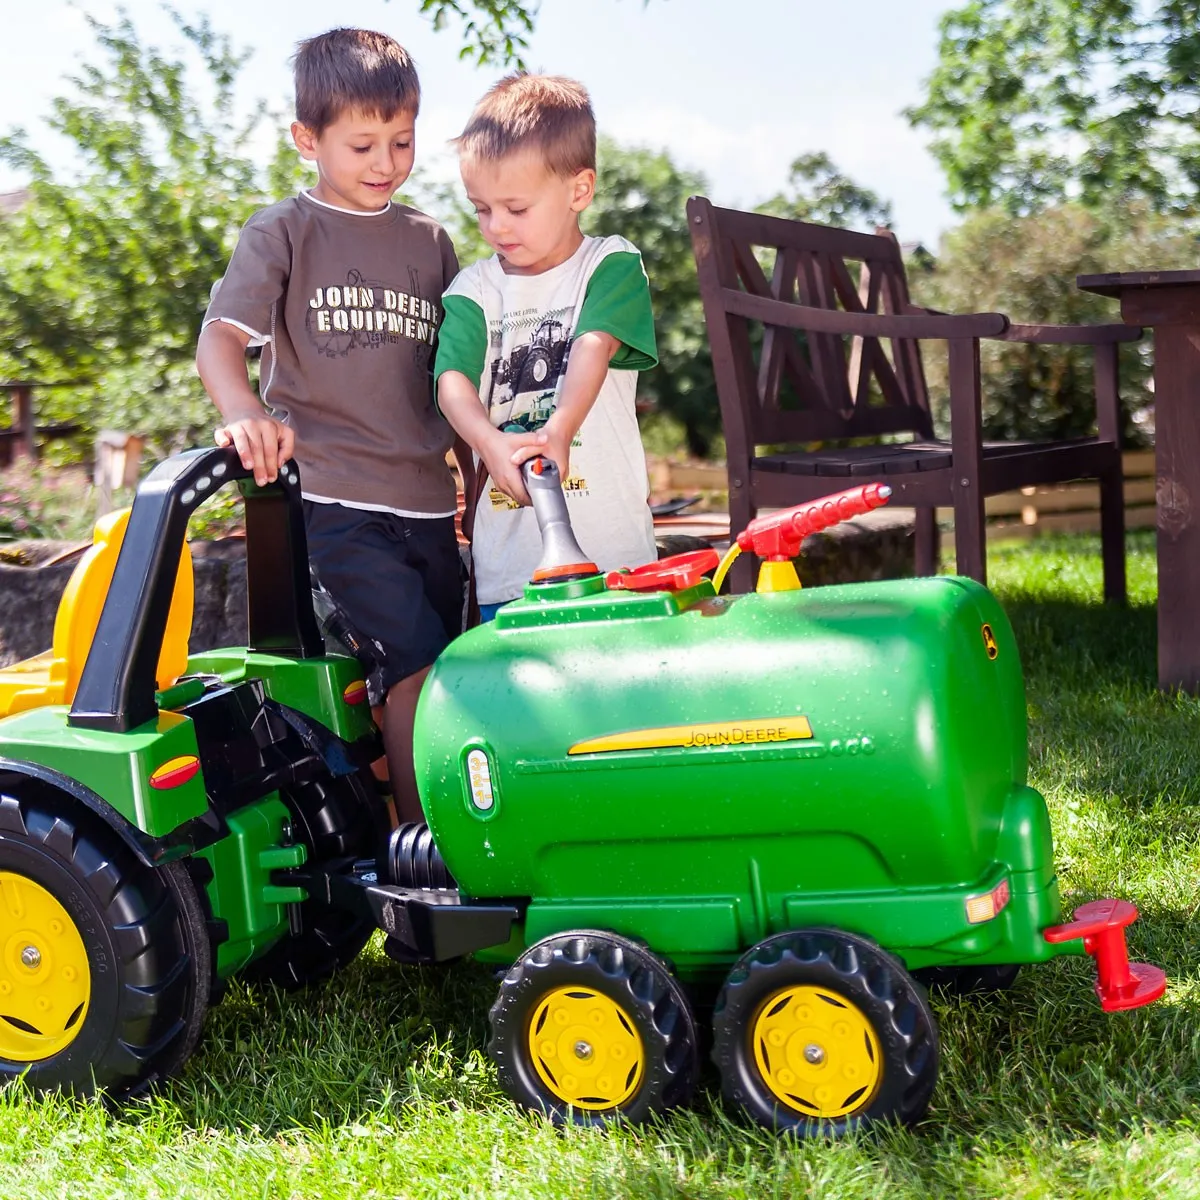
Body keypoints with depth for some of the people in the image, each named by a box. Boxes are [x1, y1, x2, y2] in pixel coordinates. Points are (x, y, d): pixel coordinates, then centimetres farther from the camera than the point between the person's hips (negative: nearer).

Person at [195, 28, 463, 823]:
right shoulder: (283, 234, 1)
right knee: (418, 665, -17)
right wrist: (244, 414, -32)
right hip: (338, 497, -5)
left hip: (427, 499, 5)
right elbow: (220, 336, -11)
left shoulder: (428, 242, 14)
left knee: (437, 677, 7)